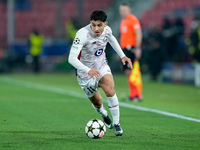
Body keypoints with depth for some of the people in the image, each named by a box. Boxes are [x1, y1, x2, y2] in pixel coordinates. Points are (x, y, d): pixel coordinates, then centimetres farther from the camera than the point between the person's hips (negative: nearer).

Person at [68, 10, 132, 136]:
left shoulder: (107, 30, -12)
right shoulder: (83, 34, -31)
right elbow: (72, 58, -39)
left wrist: (122, 55, 12)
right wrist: (88, 70, -52)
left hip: (102, 67, 3)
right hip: (85, 73, -3)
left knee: (110, 90, -25)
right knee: (97, 103, 10)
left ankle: (116, 123, -10)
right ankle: (104, 115, 47)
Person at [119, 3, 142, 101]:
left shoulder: (133, 20, -8)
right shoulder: (123, 21, 20)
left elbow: (138, 34, -14)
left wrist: (137, 48, -21)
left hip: (131, 48, -9)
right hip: (125, 49, 9)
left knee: (130, 71, -13)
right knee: (127, 72, 6)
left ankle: (137, 95, -12)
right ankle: (132, 95, 8)